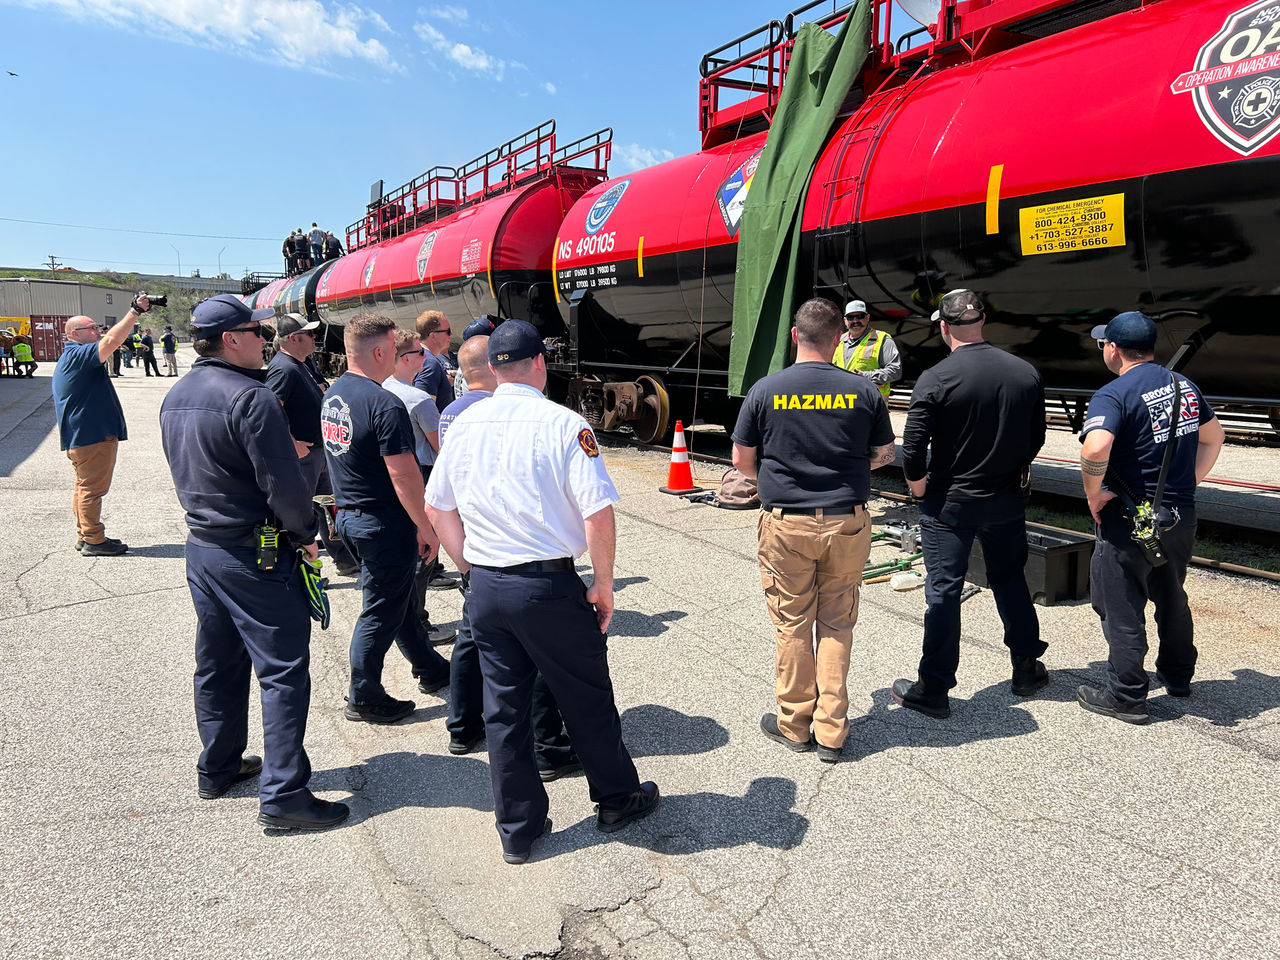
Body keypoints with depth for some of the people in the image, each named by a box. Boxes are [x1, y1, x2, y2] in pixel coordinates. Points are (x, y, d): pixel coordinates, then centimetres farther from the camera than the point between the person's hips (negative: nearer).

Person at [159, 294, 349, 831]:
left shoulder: (175, 398, 10)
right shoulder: (250, 397, -20)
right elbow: (283, 483, -21)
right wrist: (305, 534, -6)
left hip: (201, 548, 9)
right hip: (255, 556, -9)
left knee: (217, 666, 20)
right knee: (284, 671, -2)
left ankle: (217, 768, 34)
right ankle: (282, 795, 1)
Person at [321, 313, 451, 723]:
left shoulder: (332, 394, 6)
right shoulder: (384, 405, -22)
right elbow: (403, 474, -23)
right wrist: (427, 528, -15)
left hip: (348, 515, 10)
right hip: (384, 522, -9)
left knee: (396, 597, 21)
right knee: (381, 611, 5)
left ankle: (430, 669, 37)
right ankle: (364, 698, 19)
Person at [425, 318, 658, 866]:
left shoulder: (464, 424, 4)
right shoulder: (563, 424, -12)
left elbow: (437, 507, 11)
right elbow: (598, 513, -17)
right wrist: (604, 584, -5)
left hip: (485, 588, 5)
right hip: (549, 585, -5)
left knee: (503, 707, 14)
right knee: (587, 699, 14)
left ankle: (518, 830, 28)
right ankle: (617, 800, 34)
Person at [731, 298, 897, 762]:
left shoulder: (766, 390, -5)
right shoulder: (863, 391, -3)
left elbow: (742, 459, 1)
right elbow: (884, 455, 6)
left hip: (786, 523, -1)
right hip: (847, 522, 1)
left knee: (792, 625, 10)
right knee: (837, 625, 11)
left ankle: (794, 724, 23)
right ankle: (831, 731, 17)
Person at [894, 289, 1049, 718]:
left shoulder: (936, 378, -17)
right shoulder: (1026, 373, -1)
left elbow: (913, 444, -18)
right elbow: (1036, 438, 9)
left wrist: (918, 483, -1)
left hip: (950, 503, -5)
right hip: (1008, 500, 5)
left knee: (943, 591, 2)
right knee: (1010, 579, 22)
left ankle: (933, 689, 9)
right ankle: (1027, 667, 35)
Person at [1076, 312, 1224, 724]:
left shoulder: (1113, 394, -18)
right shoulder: (1184, 385, 7)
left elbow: (1096, 447, -35)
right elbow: (1214, 436, 19)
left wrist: (1093, 493, -19)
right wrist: (1189, 482, 19)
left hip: (1130, 520, -8)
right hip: (1182, 515, 8)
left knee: (1122, 609, 4)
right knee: (1172, 598, 25)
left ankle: (1126, 696, 14)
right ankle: (1178, 675, 42)